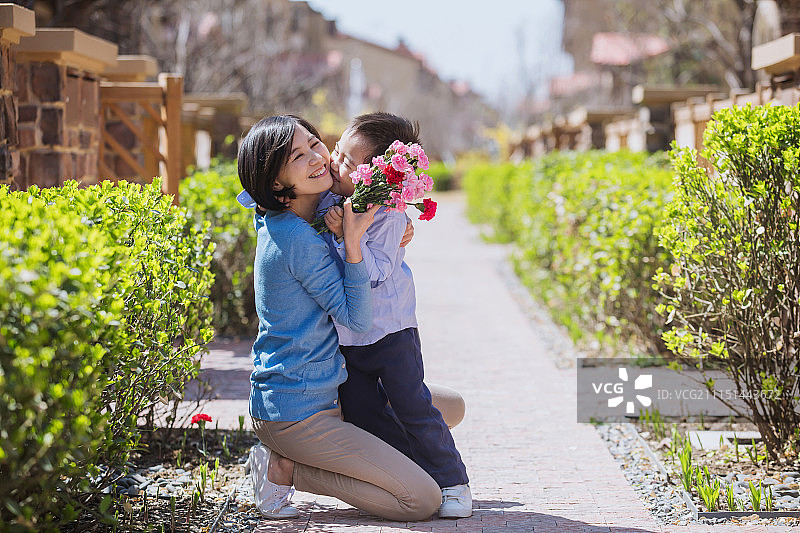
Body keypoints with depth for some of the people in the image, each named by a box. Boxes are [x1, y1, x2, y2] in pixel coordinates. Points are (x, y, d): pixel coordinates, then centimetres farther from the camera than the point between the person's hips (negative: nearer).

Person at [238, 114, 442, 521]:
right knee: (423, 500, -13)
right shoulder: (297, 239, -22)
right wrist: (352, 241, -29)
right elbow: (357, 319, -20)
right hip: (296, 411, -10)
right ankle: (282, 468, -5)